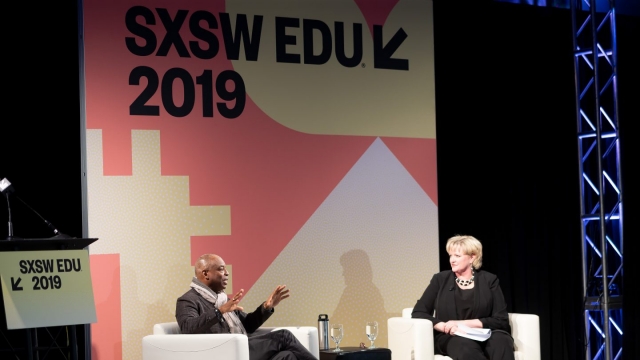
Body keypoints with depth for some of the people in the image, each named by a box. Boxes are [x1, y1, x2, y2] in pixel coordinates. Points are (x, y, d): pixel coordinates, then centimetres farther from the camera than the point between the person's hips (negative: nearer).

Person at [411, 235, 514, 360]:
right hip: (450, 338, -1)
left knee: (500, 340, -36)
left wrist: (466, 324, -13)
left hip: (483, 336, 1)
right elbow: (418, 313, 4)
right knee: (466, 346, -38)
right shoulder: (441, 279, 11)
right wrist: (446, 327, -15)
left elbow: (502, 320, 1)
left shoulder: (489, 280, 9)